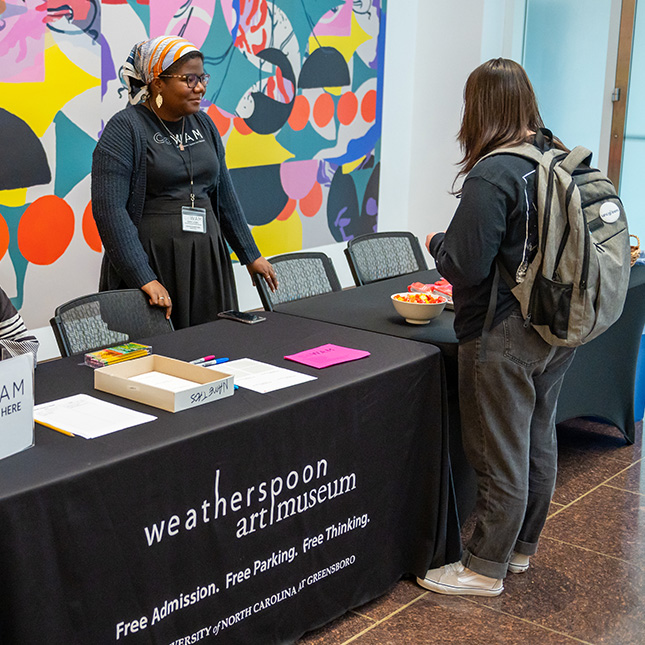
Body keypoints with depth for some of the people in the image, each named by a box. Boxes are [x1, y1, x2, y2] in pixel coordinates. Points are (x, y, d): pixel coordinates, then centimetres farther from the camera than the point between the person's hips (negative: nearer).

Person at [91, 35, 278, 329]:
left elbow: (224, 194, 19)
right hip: (151, 263, -6)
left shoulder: (203, 124, 12)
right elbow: (109, 208, -16)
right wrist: (144, 279, -22)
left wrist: (251, 255, 17)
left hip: (207, 262, 6)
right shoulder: (125, 128, -7)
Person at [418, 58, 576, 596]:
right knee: (539, 442, 19)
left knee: (501, 455, 3)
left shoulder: (492, 176, -21)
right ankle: (521, 549, 35)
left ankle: (485, 568, 17)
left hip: (505, 338, -8)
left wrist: (436, 242, -1)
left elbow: (465, 266, -22)